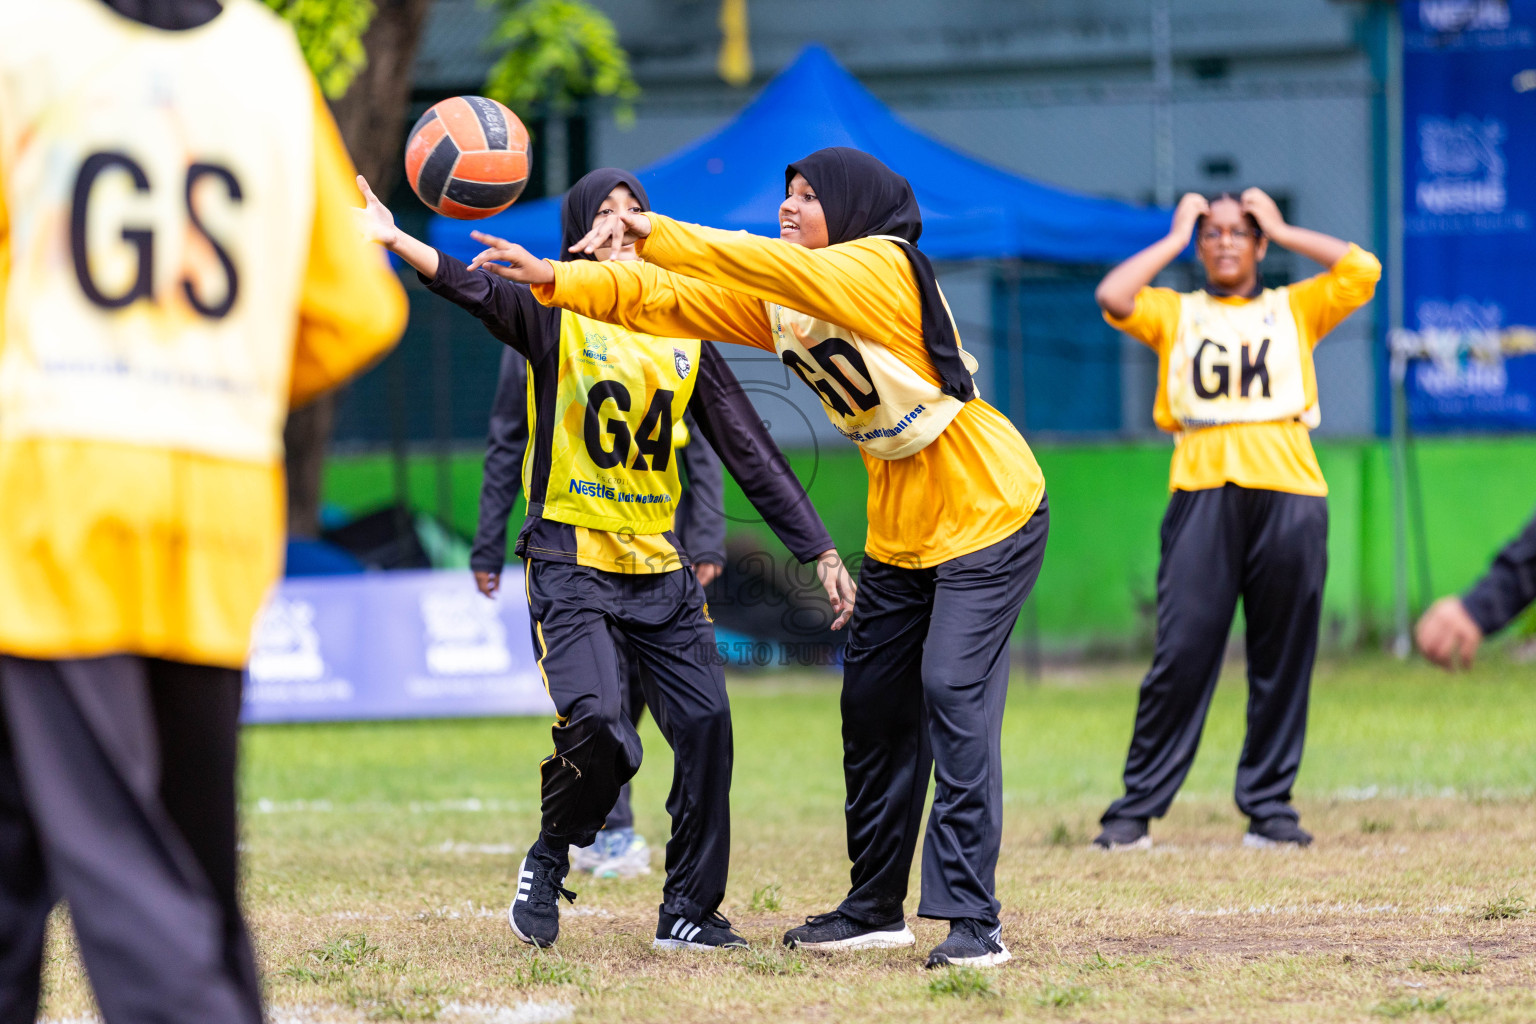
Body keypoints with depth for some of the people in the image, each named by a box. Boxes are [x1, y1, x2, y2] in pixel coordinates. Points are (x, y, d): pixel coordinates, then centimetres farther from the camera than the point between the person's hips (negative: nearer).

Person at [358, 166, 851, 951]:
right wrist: (394, 240, -40)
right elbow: (476, 290, -21)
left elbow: (748, 450, 13)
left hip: (660, 566, 5)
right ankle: (548, 862, 6)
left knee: (704, 725, -5)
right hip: (572, 562, -5)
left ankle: (689, 909, 9)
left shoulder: (685, 338, 11)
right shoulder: (557, 319, -2)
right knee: (595, 725, -22)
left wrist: (819, 550, 7)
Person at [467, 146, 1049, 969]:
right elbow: (670, 301, -2)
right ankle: (875, 908, 23)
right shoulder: (778, 303, 4)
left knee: (954, 691, -18)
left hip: (988, 513, -9)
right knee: (873, 705, 11)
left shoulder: (882, 268, -19)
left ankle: (972, 919, -19)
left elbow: (759, 264, -32)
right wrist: (556, 281, -14)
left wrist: (653, 233, -29)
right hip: (900, 529, 9)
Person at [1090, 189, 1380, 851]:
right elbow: (1113, 298, -2)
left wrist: (1282, 232, 12)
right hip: (1203, 492, -1)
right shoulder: (1174, 312, 17)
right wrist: (1174, 238, 9)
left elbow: (1363, 270, 4)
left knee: (1282, 663, 0)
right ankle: (1135, 809, -5)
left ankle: (1268, 806, 7)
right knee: (1181, 655, -8)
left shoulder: (1294, 310, 19)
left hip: (1288, 493, 1)